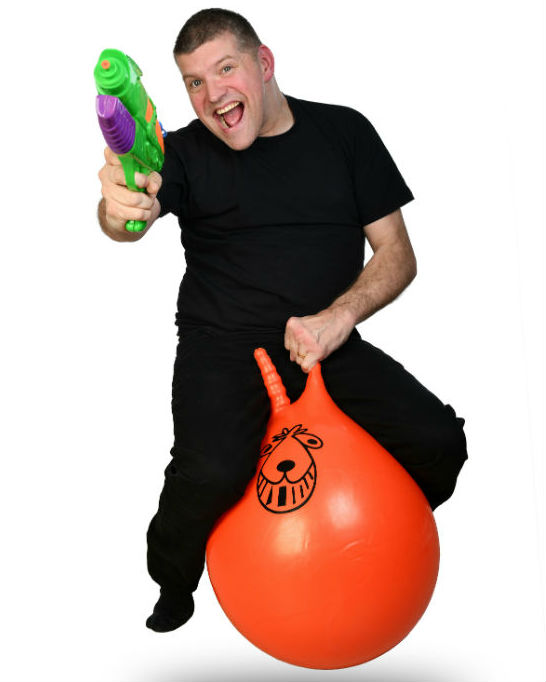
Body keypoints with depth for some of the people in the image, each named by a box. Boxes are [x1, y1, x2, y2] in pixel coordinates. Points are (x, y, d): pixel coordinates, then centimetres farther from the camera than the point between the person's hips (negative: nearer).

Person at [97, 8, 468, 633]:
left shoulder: (344, 131, 7)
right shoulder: (188, 152, 2)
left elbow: (396, 254, 5)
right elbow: (136, 213, -19)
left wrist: (337, 319, -13)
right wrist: (121, 213, -45)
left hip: (326, 342, 2)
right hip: (221, 343, -2)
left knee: (439, 443, -17)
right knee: (212, 470, -30)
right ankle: (171, 581, 6)